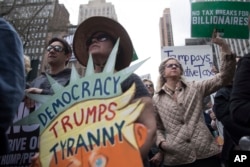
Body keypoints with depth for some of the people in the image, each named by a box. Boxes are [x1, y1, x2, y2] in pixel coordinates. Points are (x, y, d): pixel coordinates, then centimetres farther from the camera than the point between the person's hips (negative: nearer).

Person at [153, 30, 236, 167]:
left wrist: (224, 47, -6)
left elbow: (224, 77, 2)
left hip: (206, 153, 1)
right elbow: (157, 128, 15)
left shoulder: (195, 88, 10)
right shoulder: (157, 99, 10)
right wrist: (161, 142, -6)